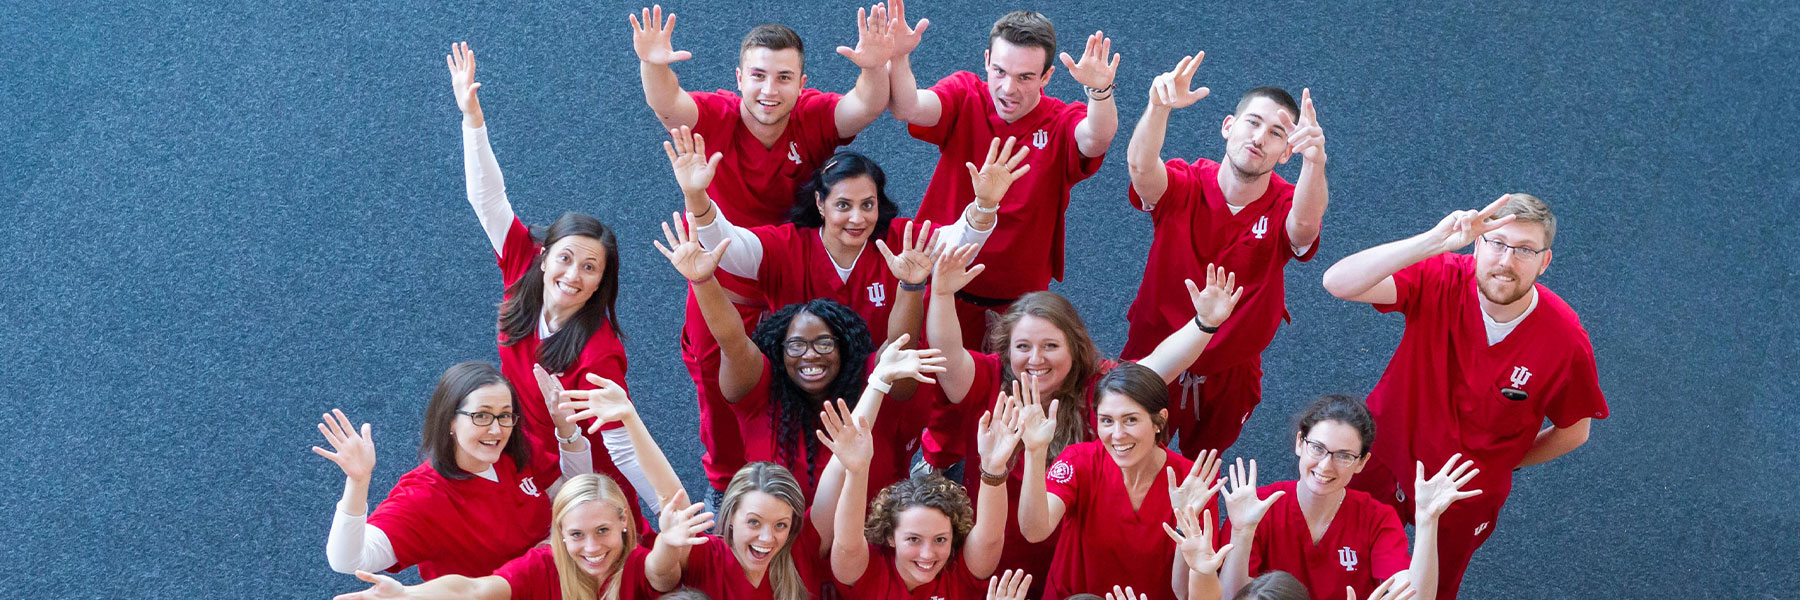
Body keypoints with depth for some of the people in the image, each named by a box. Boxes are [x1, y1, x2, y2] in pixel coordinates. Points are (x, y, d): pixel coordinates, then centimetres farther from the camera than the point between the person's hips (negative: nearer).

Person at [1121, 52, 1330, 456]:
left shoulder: (1285, 207, -18)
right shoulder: (1182, 187, -19)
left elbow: (1304, 225, -44)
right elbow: (1140, 166, -42)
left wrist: (1315, 161, -66)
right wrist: (1158, 107, -64)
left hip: (1228, 376, 1)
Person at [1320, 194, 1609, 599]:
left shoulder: (1567, 342, -25)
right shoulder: (1440, 280, -26)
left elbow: (1573, 432, -6)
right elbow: (1338, 283, -42)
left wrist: (1500, 464, 1)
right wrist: (1433, 241, -50)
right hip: (1382, 458, 0)